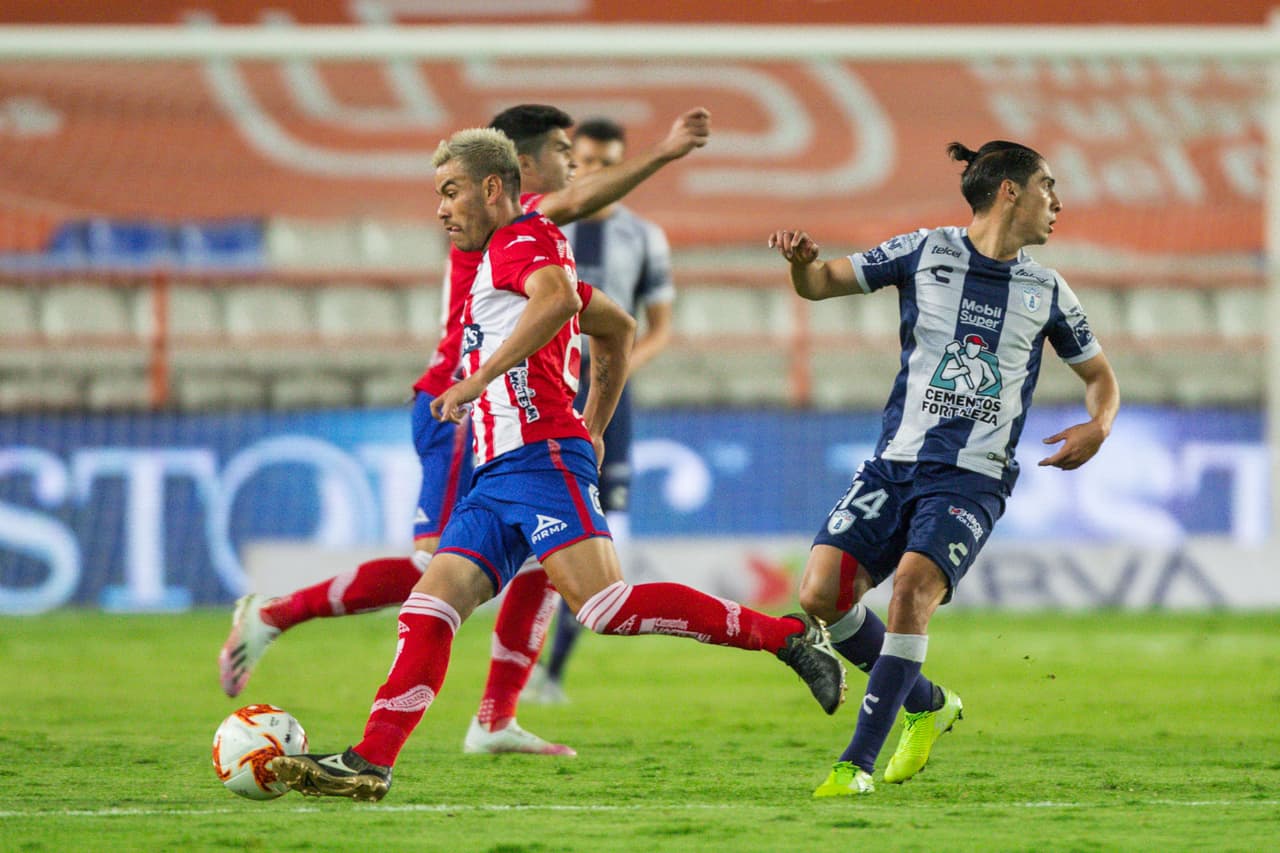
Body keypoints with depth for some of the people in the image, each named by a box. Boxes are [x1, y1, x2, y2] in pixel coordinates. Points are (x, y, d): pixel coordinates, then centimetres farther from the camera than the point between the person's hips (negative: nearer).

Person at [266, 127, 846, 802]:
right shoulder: (502, 260, 30)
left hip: (540, 456, -10)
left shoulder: (521, 239, -1)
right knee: (430, 604, -3)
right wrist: (593, 428, 38)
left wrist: (481, 376, -26)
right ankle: (370, 764, -11)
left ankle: (788, 636, -17)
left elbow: (560, 297, -25)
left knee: (605, 606, -22)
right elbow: (618, 328, 40)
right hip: (497, 475, 10)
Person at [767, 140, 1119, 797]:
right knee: (821, 592, -14)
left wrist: (1098, 426, 1)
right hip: (895, 464, 1)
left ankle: (858, 762, -22)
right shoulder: (923, 253, 5)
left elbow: (1099, 374, 23)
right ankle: (927, 704, 11)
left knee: (914, 584, -27)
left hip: (972, 478, -1)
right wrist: (802, 262, -14)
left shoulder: (1046, 293, 11)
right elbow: (822, 284, 10)